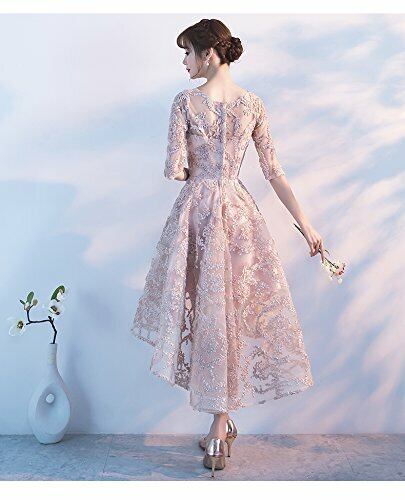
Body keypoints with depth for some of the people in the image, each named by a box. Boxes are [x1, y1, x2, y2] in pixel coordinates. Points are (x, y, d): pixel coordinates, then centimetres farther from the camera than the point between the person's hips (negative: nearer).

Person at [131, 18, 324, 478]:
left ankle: (221, 422, 18)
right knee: (233, 312, 9)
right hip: (239, 214, 3)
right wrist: (305, 224, 7)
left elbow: (174, 170, -10)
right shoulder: (253, 104, 5)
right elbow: (273, 170, 2)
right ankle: (219, 426, 17)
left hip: (196, 212, -3)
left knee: (204, 307, 11)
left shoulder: (186, 101, -6)